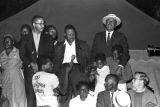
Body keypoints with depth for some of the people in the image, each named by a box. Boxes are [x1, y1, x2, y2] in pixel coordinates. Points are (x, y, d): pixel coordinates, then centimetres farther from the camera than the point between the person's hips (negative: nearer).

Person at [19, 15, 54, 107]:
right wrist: (31, 64, -7)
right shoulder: (26, 39, 10)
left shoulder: (47, 39, 11)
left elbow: (50, 55, 5)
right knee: (30, 94, -4)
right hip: (30, 69, 0)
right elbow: (22, 54, 7)